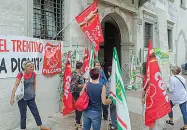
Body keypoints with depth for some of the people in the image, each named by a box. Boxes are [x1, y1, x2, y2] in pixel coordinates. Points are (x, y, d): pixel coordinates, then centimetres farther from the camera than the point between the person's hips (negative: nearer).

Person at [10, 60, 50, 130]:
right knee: (23, 115, 6)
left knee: (36, 112, 12)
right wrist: (12, 98, -19)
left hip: (31, 98, 4)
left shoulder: (33, 74, 0)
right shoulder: (21, 74, -14)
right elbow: (16, 86, -16)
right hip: (22, 98, -4)